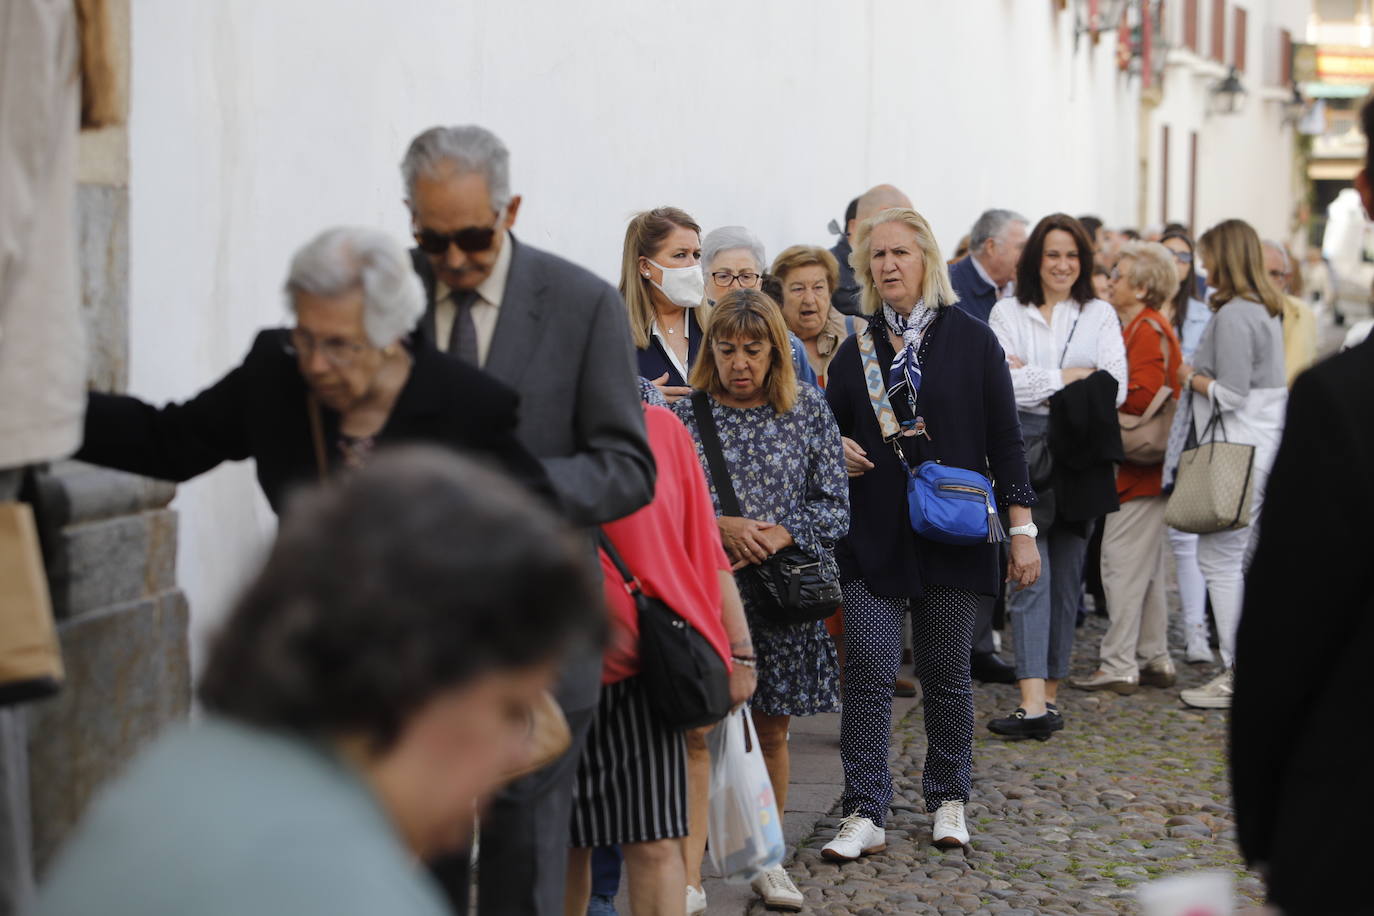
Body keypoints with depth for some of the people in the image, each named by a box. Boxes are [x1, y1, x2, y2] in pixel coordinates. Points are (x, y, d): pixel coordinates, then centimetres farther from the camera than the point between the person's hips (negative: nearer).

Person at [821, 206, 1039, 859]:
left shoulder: (971, 341, 2)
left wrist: (1021, 529, -2)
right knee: (868, 671, -5)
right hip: (873, 535, 2)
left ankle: (948, 801, 22)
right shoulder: (855, 350, 8)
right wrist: (836, 451, -7)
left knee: (947, 672, 7)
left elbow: (1004, 440, 2)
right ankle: (865, 815, -3)